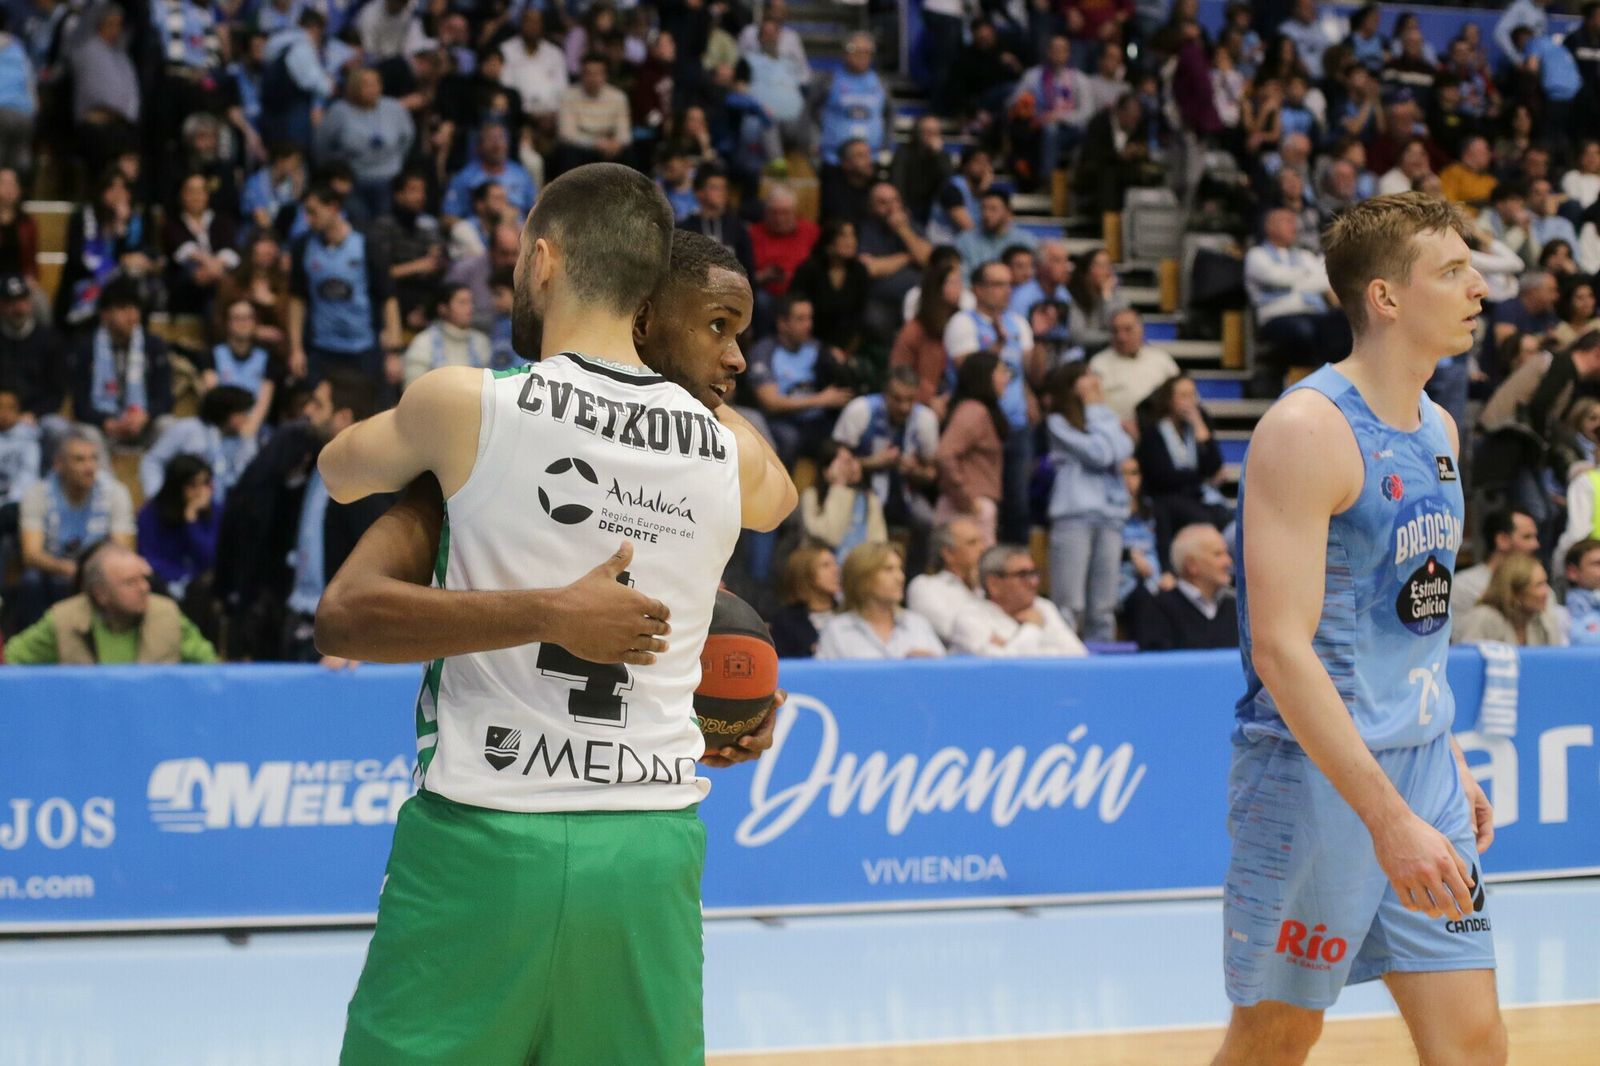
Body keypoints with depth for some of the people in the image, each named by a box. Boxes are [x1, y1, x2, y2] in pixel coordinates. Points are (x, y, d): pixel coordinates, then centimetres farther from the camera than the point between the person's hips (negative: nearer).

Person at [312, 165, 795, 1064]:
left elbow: (338, 472, 17)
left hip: (486, 834, -3)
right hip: (655, 846, 4)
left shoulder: (466, 402, -5)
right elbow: (779, 499, 31)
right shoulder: (730, 446, 5)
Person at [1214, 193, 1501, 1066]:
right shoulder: (1308, 430, -17)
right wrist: (1387, 818, -28)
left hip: (1419, 767, 8)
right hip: (1315, 773, -8)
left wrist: (1449, 759, 15)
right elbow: (1281, 649, -24)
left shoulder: (1439, 430, 11)